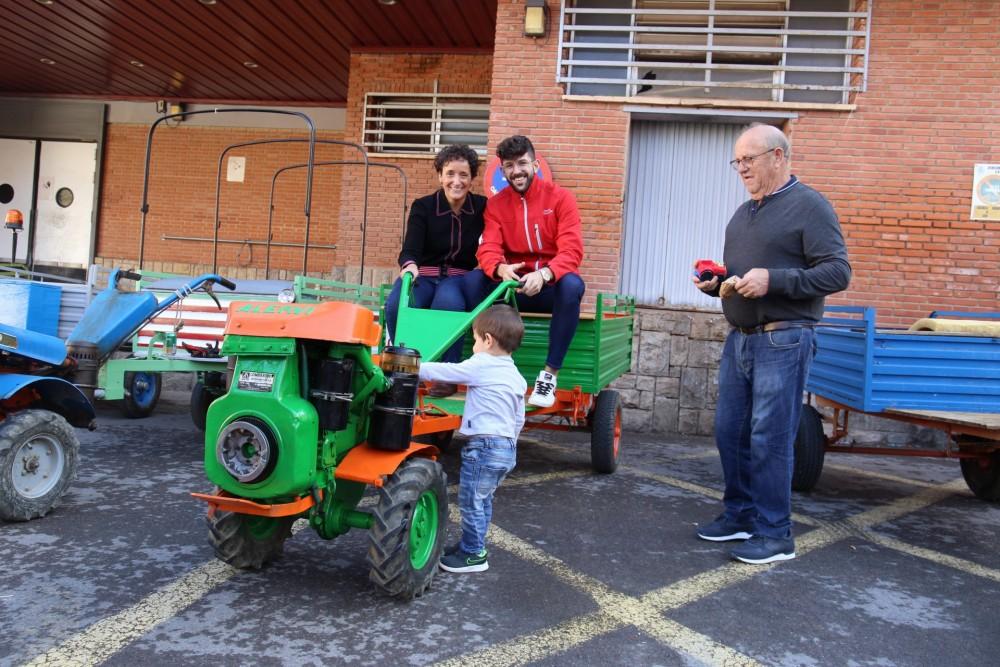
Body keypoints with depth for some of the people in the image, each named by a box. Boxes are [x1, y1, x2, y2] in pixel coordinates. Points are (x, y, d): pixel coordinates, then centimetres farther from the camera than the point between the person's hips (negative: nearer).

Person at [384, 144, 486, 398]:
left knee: (448, 301, -37)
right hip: (423, 274, 1)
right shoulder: (423, 207, 0)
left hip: (460, 277, 0)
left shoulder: (482, 207, 2)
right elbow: (410, 249, -12)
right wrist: (409, 265, -36)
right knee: (396, 305, -33)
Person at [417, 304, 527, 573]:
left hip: (484, 445, -9)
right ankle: (471, 544, 30)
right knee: (482, 500, 19)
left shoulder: (481, 366, -12)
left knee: (471, 501, 2)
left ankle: (474, 554, 10)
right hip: (507, 447, 9)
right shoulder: (516, 377, 14)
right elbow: (519, 419, 19)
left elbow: (445, 371, -8)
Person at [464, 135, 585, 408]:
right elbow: (488, 249, -9)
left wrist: (544, 274, -36)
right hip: (514, 285, 2)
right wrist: (501, 269, -35)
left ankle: (550, 374, -30)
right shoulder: (495, 204, 4)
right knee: (473, 279, -25)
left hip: (551, 286, -2)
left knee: (572, 284, -36)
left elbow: (572, 250, -15)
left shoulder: (560, 197, -3)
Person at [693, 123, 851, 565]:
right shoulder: (744, 213, 18)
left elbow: (838, 273, -14)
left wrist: (773, 280, -23)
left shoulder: (809, 206, -6)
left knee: (769, 440, -5)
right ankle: (739, 516, 25)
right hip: (739, 338, 8)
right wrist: (715, 282, 5)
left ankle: (774, 535, 7)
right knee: (729, 432, 10)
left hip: (782, 341, -8)